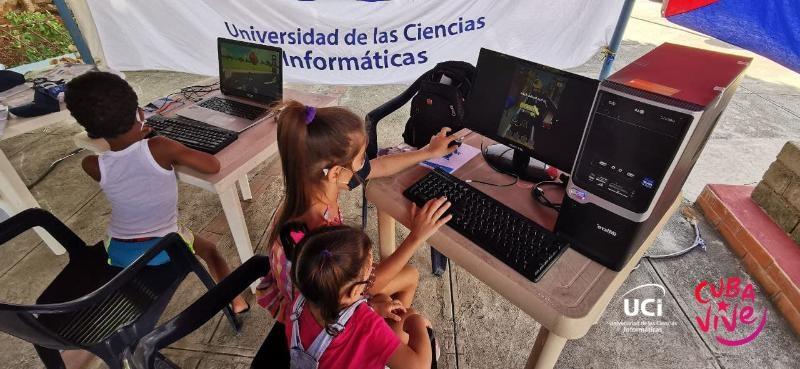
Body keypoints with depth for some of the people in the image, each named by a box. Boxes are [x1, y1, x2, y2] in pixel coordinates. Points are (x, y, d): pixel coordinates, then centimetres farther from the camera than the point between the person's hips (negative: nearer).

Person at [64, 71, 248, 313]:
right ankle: (234, 300, 22)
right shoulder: (159, 148, -26)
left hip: (119, 253, 3)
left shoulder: (92, 166, -14)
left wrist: (133, 138, 19)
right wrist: (175, 154, -5)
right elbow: (213, 166, -21)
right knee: (208, 249, 27)